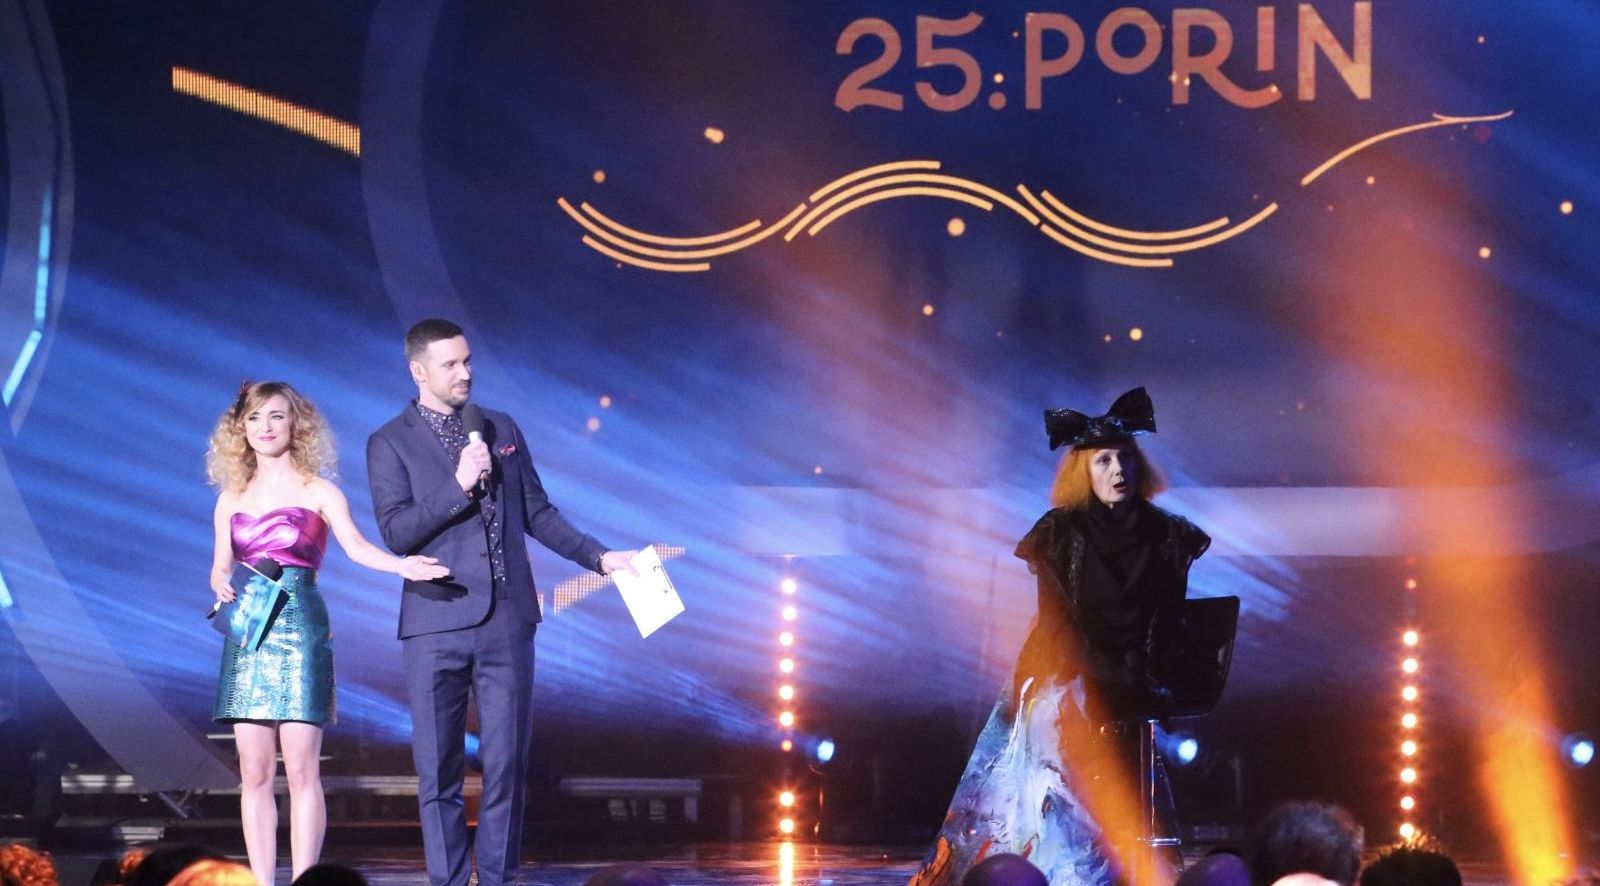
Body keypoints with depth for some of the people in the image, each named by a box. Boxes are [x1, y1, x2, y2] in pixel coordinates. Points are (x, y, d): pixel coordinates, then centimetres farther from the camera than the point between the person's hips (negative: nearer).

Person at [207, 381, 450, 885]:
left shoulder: (317, 492, 2)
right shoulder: (231, 499, 13)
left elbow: (356, 546, -11)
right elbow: (220, 566, 16)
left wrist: (401, 565, -30)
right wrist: (222, 586, -7)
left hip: (299, 630, -4)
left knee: (301, 769, -8)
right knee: (254, 772, 1)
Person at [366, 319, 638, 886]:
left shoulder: (501, 429, 12)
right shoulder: (390, 444, 1)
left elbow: (537, 514, 16)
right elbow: (397, 532, -10)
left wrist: (599, 556, 7)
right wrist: (459, 485, -17)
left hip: (507, 621, 3)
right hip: (437, 624, -3)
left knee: (506, 761, 2)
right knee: (438, 769, 1)